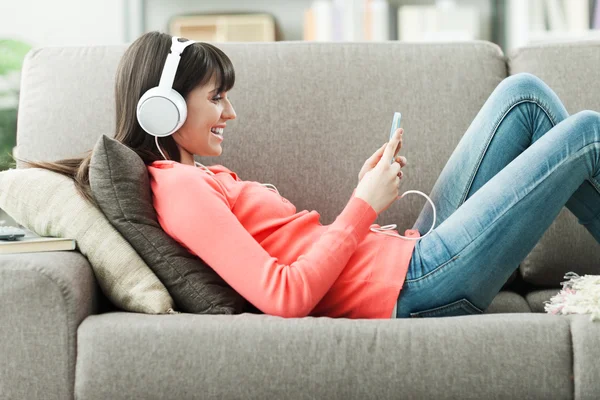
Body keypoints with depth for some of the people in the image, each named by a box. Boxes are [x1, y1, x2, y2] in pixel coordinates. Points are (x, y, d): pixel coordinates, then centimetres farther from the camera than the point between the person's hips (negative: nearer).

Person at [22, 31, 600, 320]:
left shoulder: (203, 178, 15)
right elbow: (285, 297, -26)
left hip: (415, 257, 9)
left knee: (525, 95, 12)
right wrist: (364, 207, -17)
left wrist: (364, 191, 2)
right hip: (418, 287, -9)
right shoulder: (178, 187, -15)